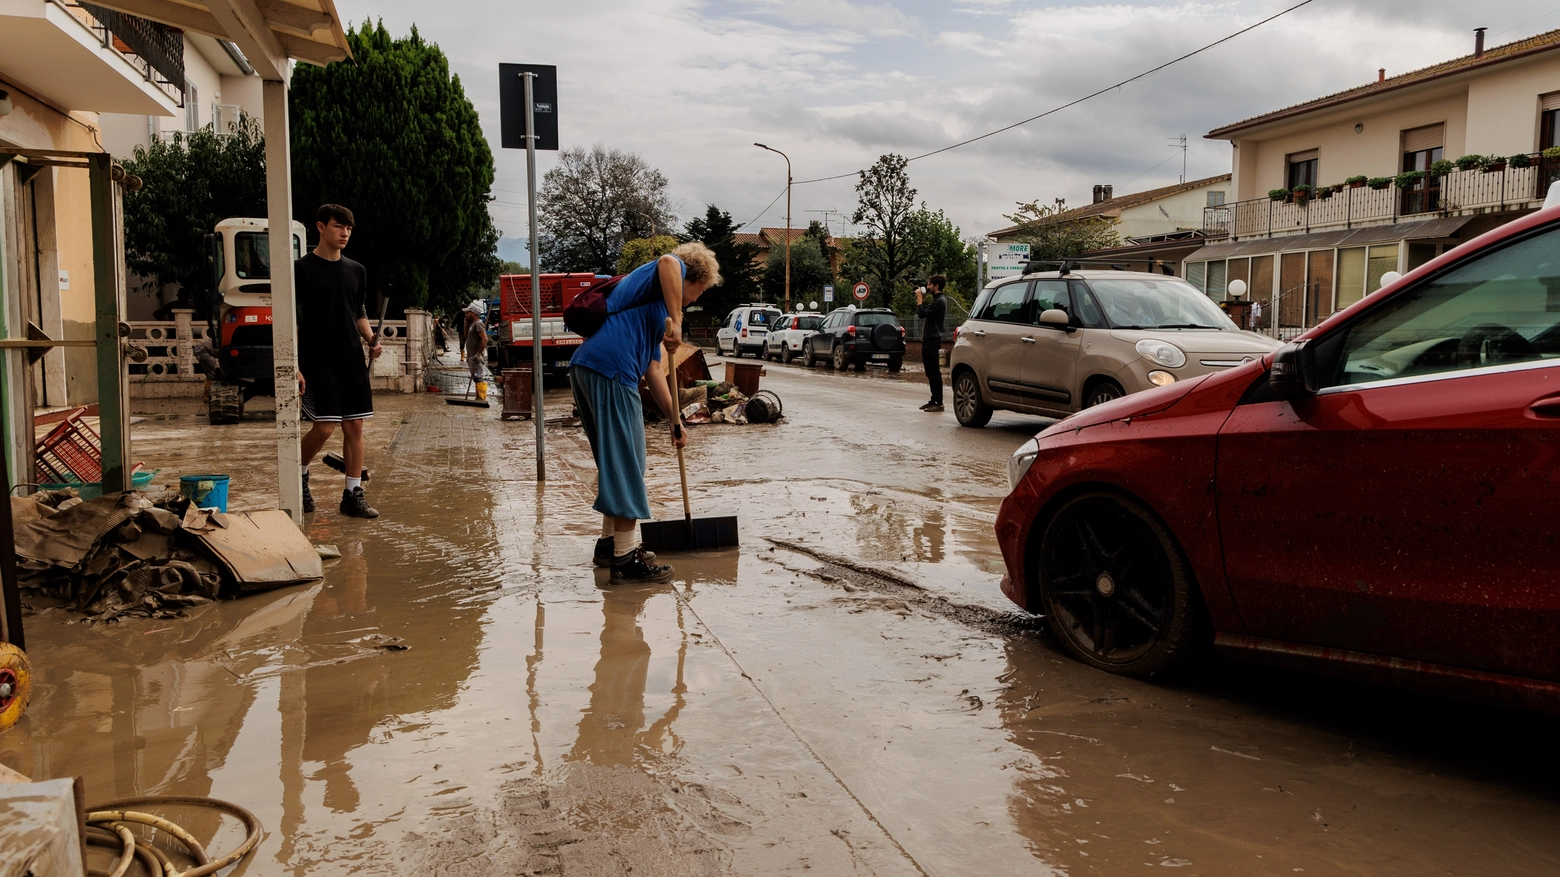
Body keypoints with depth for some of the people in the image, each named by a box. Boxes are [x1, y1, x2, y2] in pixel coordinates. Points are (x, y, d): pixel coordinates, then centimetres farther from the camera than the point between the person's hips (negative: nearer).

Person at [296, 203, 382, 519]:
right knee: (324, 426, -10)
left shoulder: (356, 271, 12)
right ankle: (300, 474, 19)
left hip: (352, 361, 5)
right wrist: (295, 367, -12)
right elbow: (291, 322, -6)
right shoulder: (302, 269, -4)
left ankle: (353, 494, 10)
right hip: (317, 361, -5)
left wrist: (371, 339, 0)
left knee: (354, 426, 3)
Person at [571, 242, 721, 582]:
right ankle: (625, 560, 0)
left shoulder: (656, 302, 32)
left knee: (615, 462, 20)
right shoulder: (668, 273, 7)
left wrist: (675, 422, 30)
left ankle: (609, 543, 30)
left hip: (584, 369, 10)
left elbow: (653, 371, 31)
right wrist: (676, 323, -20)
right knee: (627, 465, -4)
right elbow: (668, 261, -22)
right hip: (610, 370, -10)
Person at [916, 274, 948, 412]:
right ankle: (934, 400, 19)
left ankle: (938, 403, -7)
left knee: (934, 372, -9)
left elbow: (922, 314, -21)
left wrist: (919, 298, -9)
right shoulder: (936, 300, 18)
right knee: (930, 372, 13)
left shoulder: (940, 301, -14)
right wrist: (922, 299, 12)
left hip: (933, 340, -10)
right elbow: (922, 313, 20)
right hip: (928, 340, 10)